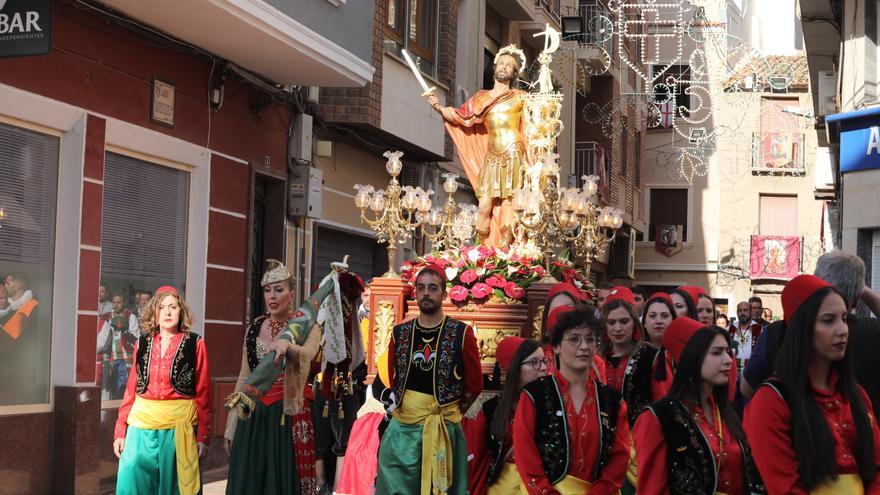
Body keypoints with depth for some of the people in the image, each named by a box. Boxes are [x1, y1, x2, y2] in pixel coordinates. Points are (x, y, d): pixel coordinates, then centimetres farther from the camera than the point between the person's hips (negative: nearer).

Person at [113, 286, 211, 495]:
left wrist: (203, 435, -5)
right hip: (142, 425, 3)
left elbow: (203, 393, -1)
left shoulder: (195, 344, 0)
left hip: (178, 426, -2)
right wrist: (120, 430, 5)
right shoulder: (143, 343, 9)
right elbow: (131, 389, 10)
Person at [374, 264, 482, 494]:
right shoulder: (400, 333, 6)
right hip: (402, 429, 3)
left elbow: (474, 384, 3)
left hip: (444, 430, -2)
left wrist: (449, 412, 8)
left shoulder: (461, 333, -3)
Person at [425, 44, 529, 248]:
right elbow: (460, 117, 7)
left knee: (508, 208, -8)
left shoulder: (519, 97, 8)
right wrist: (438, 107, -9)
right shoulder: (481, 98, 15)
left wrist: (529, 162, -3)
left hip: (514, 158, -3)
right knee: (484, 209, -5)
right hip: (491, 160, 3)